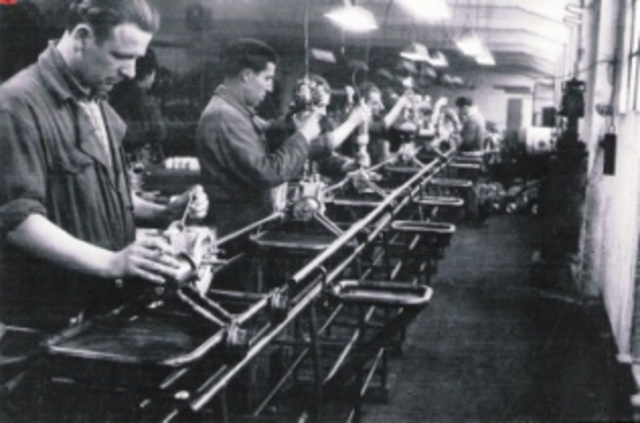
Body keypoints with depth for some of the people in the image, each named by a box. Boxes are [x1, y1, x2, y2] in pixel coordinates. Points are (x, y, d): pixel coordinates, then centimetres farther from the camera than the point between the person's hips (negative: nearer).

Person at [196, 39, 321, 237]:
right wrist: (303, 136, -18)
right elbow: (267, 173, -28)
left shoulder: (237, 110, 9)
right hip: (239, 226, -10)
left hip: (253, 219, 10)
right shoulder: (223, 117, -24)